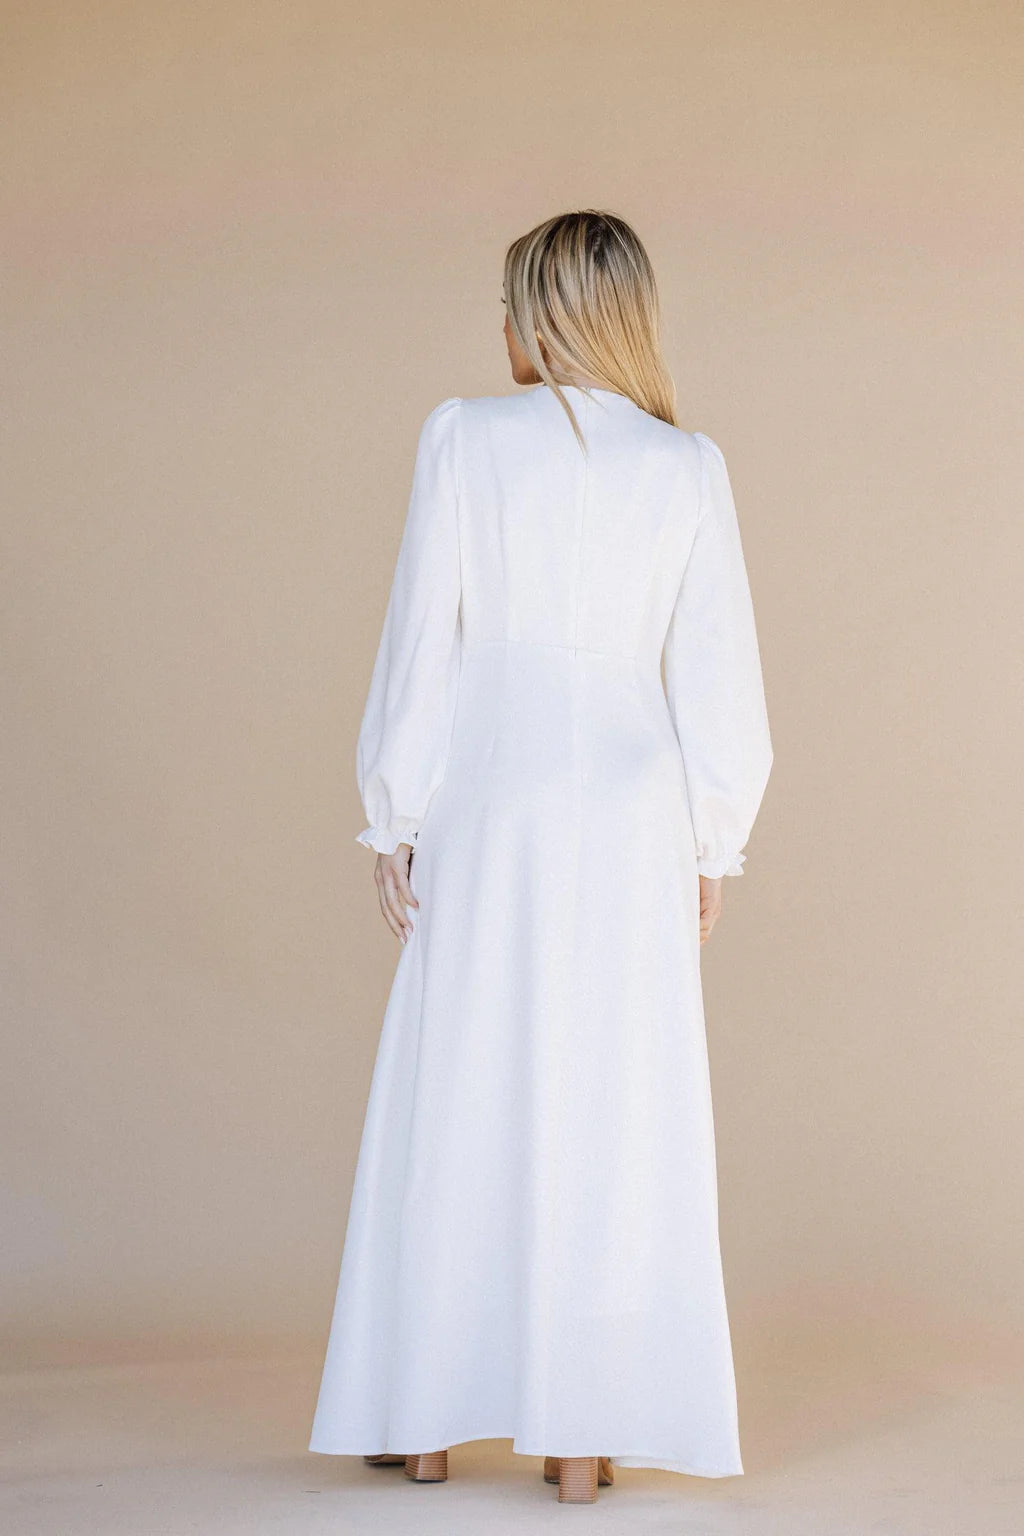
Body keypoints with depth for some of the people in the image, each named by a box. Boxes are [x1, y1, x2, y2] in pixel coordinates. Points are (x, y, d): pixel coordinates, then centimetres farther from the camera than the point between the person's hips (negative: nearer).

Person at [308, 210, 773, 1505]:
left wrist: (393, 818, 2)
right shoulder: (690, 468, 2)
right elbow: (716, 678, 2)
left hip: (489, 803, -1)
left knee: (456, 1104, 8)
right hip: (630, 812, 1)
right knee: (612, 1113, 5)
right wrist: (714, 843, 10)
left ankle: (427, 1418, 15)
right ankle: (583, 1435, 7)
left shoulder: (465, 437, -3)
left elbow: (422, 639, -4)